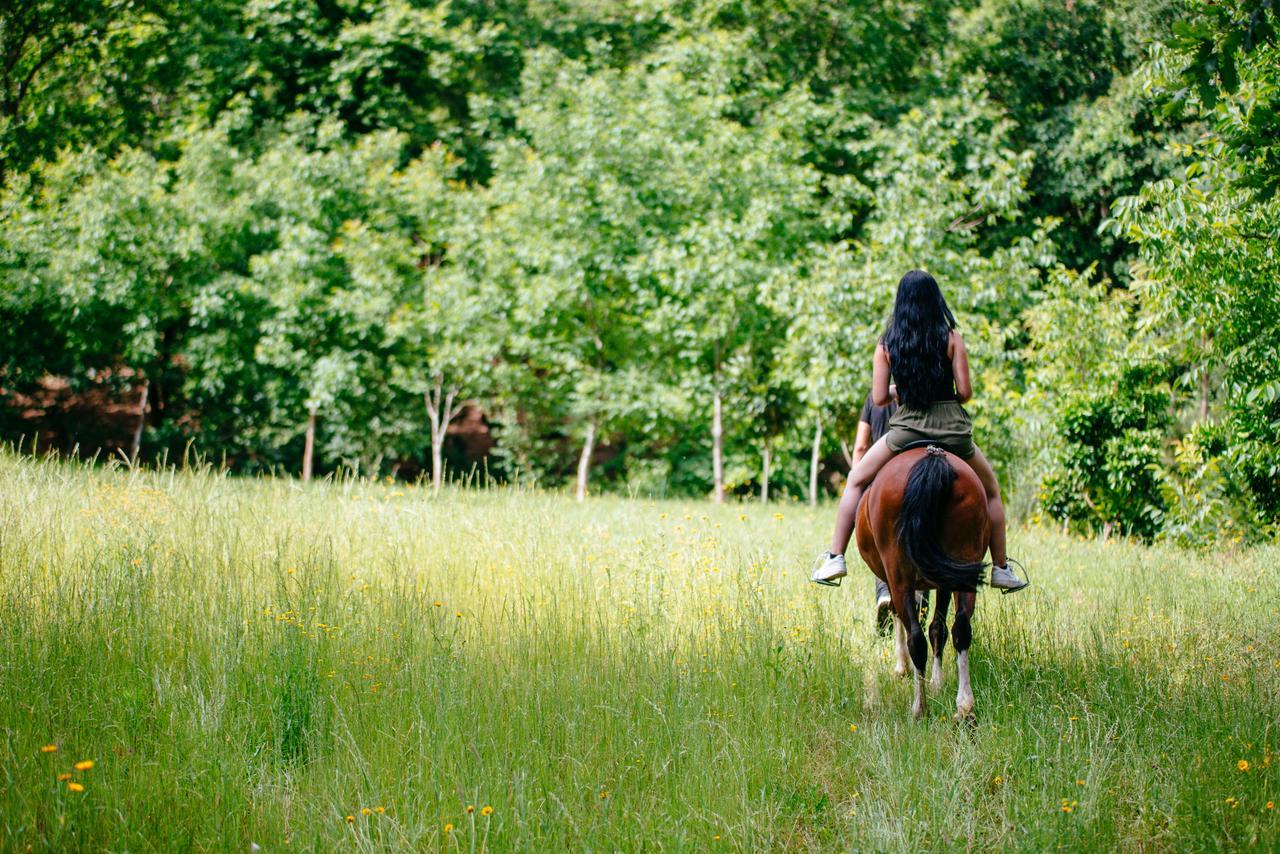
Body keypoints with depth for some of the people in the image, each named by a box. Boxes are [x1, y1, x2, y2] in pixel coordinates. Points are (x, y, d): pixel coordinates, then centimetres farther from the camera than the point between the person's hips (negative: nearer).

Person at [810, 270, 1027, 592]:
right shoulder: (951, 338, -2)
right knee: (990, 489, 24)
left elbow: (879, 398, 0)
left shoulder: (887, 344, 1)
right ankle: (1001, 568, 23)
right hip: (952, 428, 0)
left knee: (856, 482, 21)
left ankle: (835, 558, 12)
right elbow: (965, 392, -5)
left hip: (906, 428, 0)